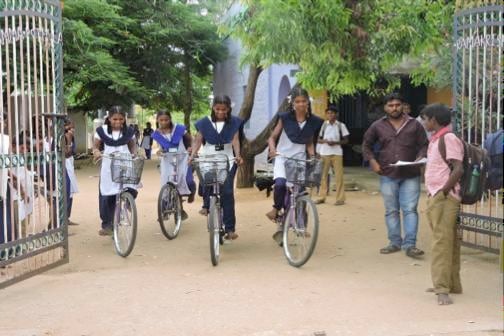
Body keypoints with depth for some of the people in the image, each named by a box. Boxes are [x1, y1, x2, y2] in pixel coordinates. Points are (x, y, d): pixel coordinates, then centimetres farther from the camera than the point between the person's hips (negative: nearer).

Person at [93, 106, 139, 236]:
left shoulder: (129, 131, 3)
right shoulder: (102, 130, 0)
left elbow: (132, 146, 13)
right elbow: (95, 146, 5)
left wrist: (135, 154, -7)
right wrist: (96, 152, -17)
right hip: (109, 167, 0)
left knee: (131, 191, -20)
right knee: (107, 197, 1)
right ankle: (107, 225, 13)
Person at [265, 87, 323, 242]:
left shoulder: (313, 121, 1)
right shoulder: (285, 118, -6)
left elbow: (309, 143, 11)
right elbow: (272, 137, -1)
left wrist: (312, 156, -7)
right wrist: (272, 149, -21)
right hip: (283, 158, -3)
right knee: (280, 183, -32)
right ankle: (276, 207, -2)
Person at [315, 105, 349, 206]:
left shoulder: (341, 125, 3)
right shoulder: (324, 125, 8)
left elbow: (346, 140, 3)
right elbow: (319, 139, 10)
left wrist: (335, 143, -13)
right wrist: (324, 141, -12)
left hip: (337, 153, -2)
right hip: (324, 153, 2)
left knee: (338, 176, -4)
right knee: (323, 175, 3)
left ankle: (340, 198, 0)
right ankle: (321, 197, 10)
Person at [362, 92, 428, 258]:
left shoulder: (414, 124, 3)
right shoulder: (378, 126, 5)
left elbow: (424, 145, 7)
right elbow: (366, 145, 16)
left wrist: (420, 158, -11)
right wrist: (372, 161, 2)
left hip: (410, 175, -2)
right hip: (387, 175, 2)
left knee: (410, 209, -5)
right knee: (391, 210, 9)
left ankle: (410, 244, -4)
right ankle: (395, 242, 19)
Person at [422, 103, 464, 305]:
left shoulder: (449, 139, -13)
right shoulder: (435, 139, 17)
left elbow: (458, 169, -20)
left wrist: (443, 191, -18)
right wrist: (433, 195, 14)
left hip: (444, 198, -10)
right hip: (435, 197, 10)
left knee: (442, 243, -11)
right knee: (448, 242, 14)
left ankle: (442, 289, -11)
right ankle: (452, 284, 22)